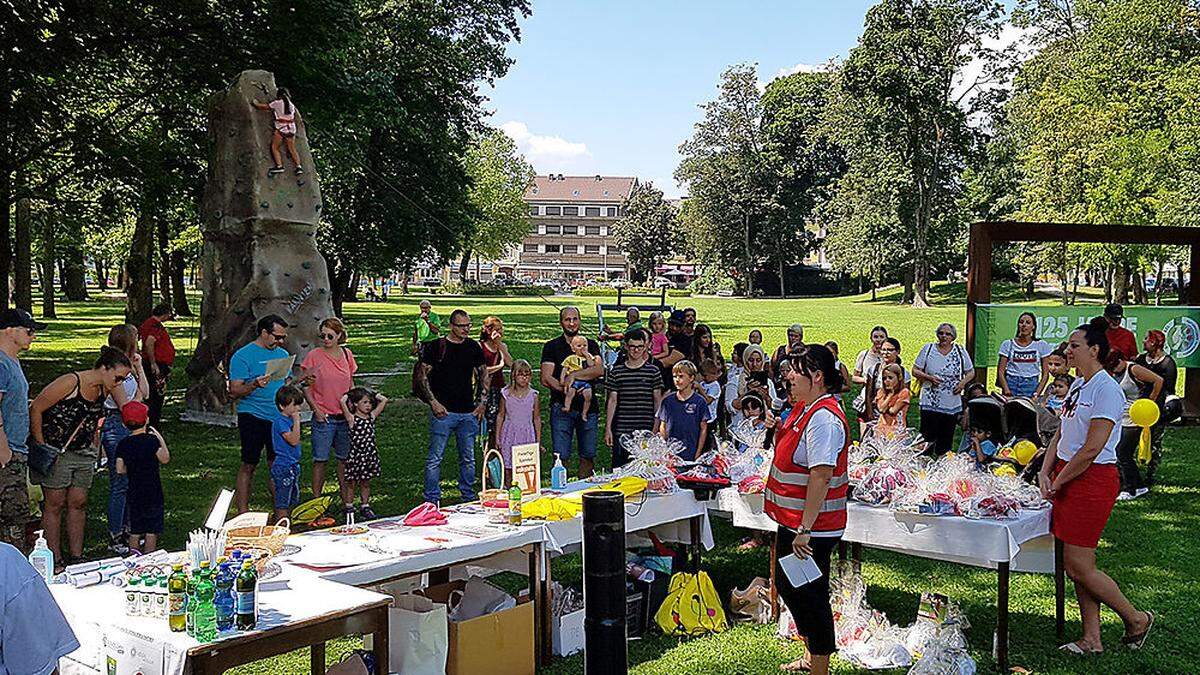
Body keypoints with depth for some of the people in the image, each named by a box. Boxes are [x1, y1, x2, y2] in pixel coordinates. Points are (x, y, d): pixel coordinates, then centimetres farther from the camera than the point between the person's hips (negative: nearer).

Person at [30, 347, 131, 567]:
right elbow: (35, 409, -15)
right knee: (55, 504, 0)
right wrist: (41, 446, -13)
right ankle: (55, 561, 6)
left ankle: (77, 557, 16)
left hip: (83, 453, 7)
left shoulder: (106, 388, 1)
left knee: (78, 503, 9)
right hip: (55, 451, -7)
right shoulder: (70, 383, -20)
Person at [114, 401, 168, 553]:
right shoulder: (151, 440, -13)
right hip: (153, 491, -4)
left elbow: (120, 469, -2)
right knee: (152, 531, 5)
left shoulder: (123, 444, -1)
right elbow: (165, 459, -9)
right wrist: (160, 438, -1)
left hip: (134, 492, 4)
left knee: (135, 531, 12)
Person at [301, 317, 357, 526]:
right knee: (320, 461, 0)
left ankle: (347, 504, 18)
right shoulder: (314, 356, -5)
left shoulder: (347, 354, 7)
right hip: (323, 418, -4)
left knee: (345, 460, 9)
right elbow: (306, 387, -2)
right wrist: (316, 409, -12)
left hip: (345, 417, 4)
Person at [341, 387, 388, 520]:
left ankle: (365, 507, 22)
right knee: (352, 483, 5)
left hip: (369, 454, 5)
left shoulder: (372, 416, 6)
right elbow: (342, 402, -24)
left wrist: (373, 395, 8)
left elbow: (384, 400, 8)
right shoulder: (352, 419, -11)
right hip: (356, 455, -5)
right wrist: (348, 395, -6)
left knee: (365, 483, 13)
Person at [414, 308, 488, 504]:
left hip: (468, 413, 4)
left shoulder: (474, 347, 8)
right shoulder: (436, 347, -3)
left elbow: (483, 375, 16)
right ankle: (432, 499, 7)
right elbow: (422, 376, -2)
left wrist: (482, 402, 7)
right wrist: (433, 402, -9)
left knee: (468, 458, 12)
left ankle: (469, 497, 24)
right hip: (443, 411, -4)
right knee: (435, 457, -1)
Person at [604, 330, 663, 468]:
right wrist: (608, 428, 4)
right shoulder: (616, 371, 6)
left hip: (646, 430, -1)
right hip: (621, 430, 1)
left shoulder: (653, 371, 4)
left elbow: (658, 401, 7)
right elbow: (612, 401, 8)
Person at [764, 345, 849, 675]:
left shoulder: (823, 417, -23)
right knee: (787, 585, 22)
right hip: (793, 521, 11)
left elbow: (821, 475, -28)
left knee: (810, 596, 2)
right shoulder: (806, 409, 10)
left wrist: (805, 529, -29)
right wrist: (777, 431, 12)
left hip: (812, 528, -11)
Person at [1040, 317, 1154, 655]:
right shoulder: (1077, 384, 14)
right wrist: (1045, 473, 3)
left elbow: (1091, 449, -20)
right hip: (1068, 477, 9)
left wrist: (1058, 483, -11)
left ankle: (1137, 619, 15)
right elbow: (1060, 434, 16)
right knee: (1077, 566, 11)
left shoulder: (1106, 388, -15)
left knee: (1078, 566, -4)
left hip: (1093, 480, -9)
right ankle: (1092, 639, 19)